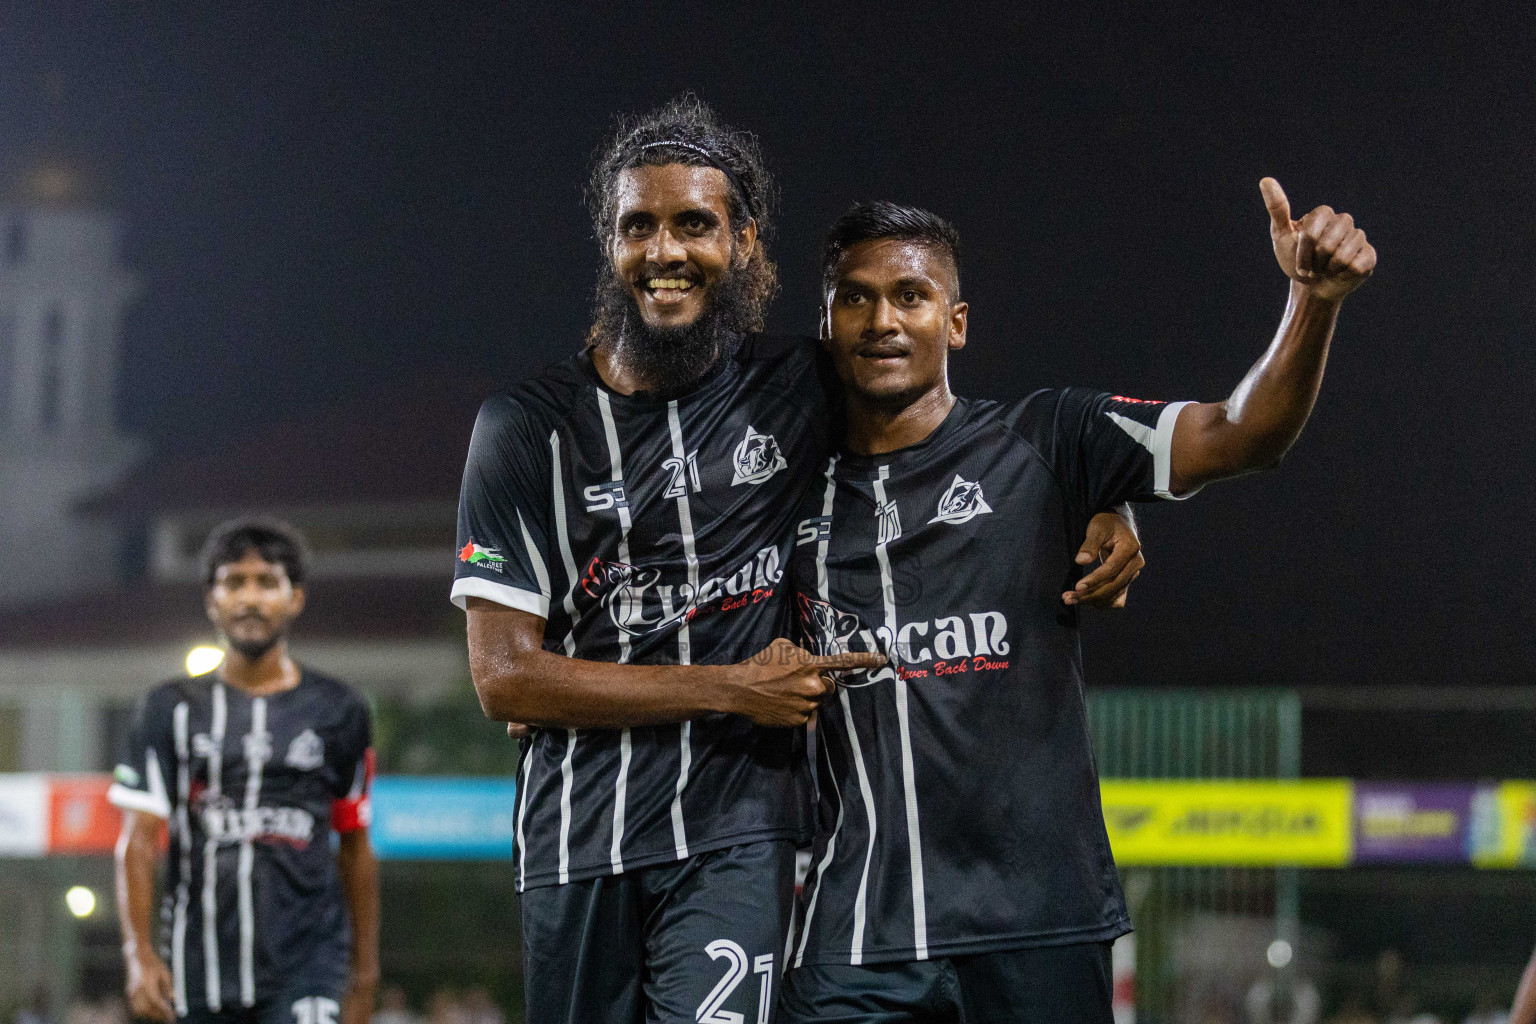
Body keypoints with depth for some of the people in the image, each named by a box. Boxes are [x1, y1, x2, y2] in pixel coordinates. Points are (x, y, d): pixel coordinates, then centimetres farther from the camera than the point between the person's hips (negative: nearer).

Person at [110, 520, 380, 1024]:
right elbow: (138, 840, 0)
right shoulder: (172, 709, 8)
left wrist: (365, 966, 15)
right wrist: (139, 953, -13)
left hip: (306, 964, -1)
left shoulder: (336, 710, 9)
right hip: (201, 964, 1)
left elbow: (355, 848, 15)